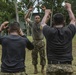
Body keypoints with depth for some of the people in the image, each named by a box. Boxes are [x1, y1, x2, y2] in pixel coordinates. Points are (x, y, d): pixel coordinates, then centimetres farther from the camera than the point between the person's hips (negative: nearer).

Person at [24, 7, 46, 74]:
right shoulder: (32, 23, 3)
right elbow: (26, 18, 6)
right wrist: (29, 11, -3)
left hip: (41, 42, -1)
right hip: (34, 42, 2)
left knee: (42, 56, 4)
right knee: (34, 56, 8)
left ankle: (42, 68, 17)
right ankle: (35, 68, 20)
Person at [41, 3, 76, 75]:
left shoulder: (50, 32, -5)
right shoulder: (69, 31, -2)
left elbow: (43, 23, 17)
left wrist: (46, 13, 35)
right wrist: (69, 9, 35)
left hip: (52, 66, -1)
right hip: (67, 66, 1)